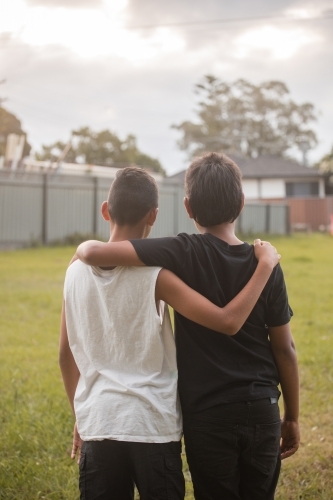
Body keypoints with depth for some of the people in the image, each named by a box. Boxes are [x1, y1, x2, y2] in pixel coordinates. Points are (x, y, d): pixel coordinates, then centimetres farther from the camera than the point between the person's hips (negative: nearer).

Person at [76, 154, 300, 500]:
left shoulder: (184, 254, -13)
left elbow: (94, 253, -21)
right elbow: (284, 348, 1)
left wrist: (85, 247, 4)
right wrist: (292, 417, 12)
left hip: (207, 415, -2)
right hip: (262, 410, 3)